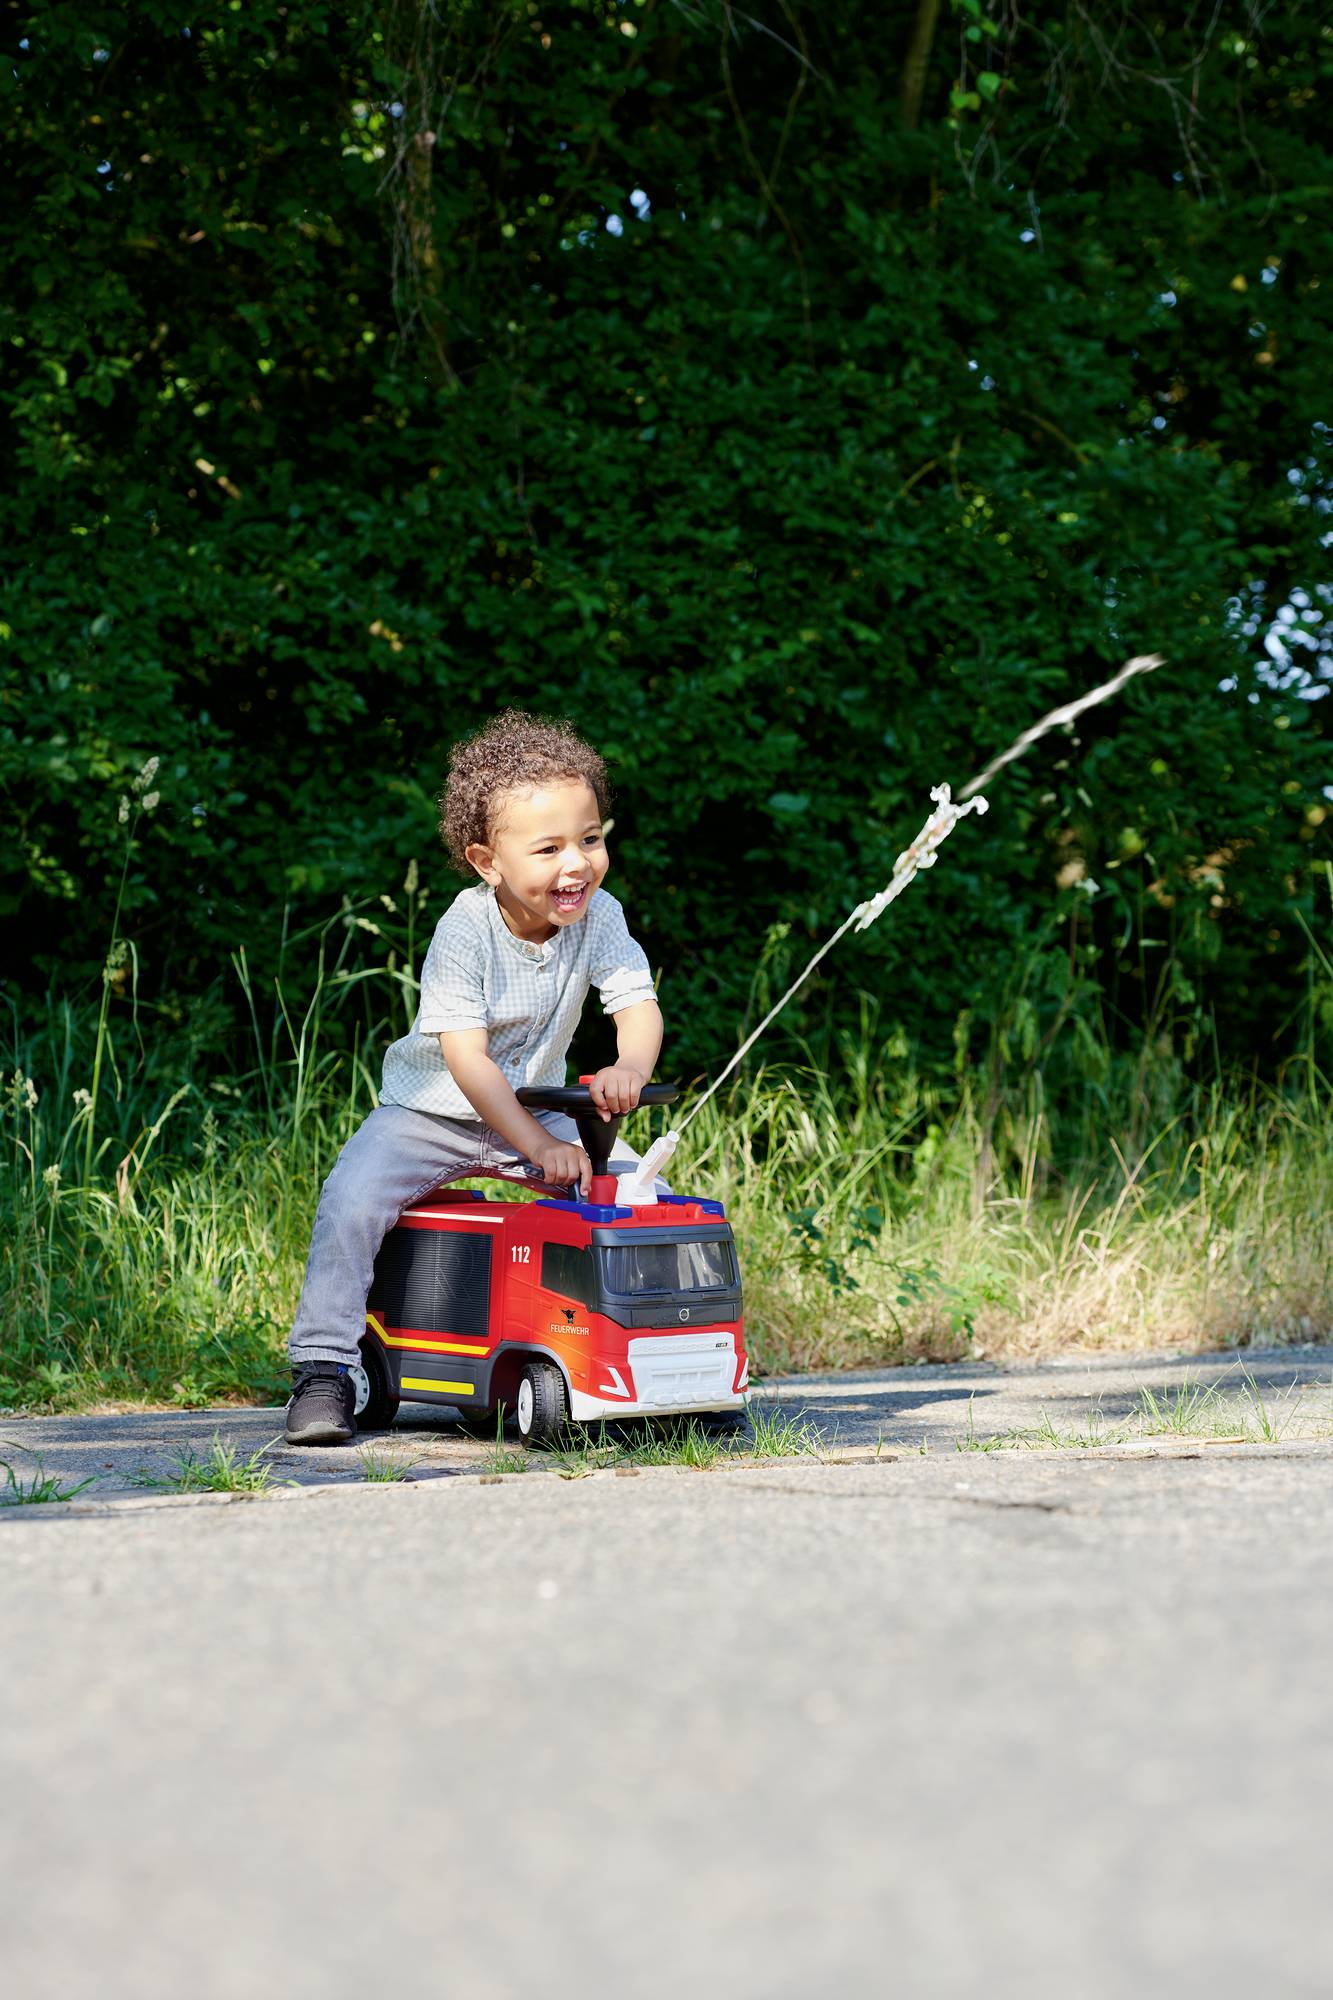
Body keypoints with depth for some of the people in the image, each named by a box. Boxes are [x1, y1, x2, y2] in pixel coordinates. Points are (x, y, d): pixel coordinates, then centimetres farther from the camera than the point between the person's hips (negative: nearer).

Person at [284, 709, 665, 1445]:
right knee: (352, 1198, -27)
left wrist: (629, 1068, -42)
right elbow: (466, 1057, -29)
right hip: (432, 1109, -4)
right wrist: (538, 1148, -39)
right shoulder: (465, 930, -25)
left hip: (536, 1107, 4)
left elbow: (638, 1004, -17)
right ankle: (323, 1368, -16)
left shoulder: (598, 917, -11)